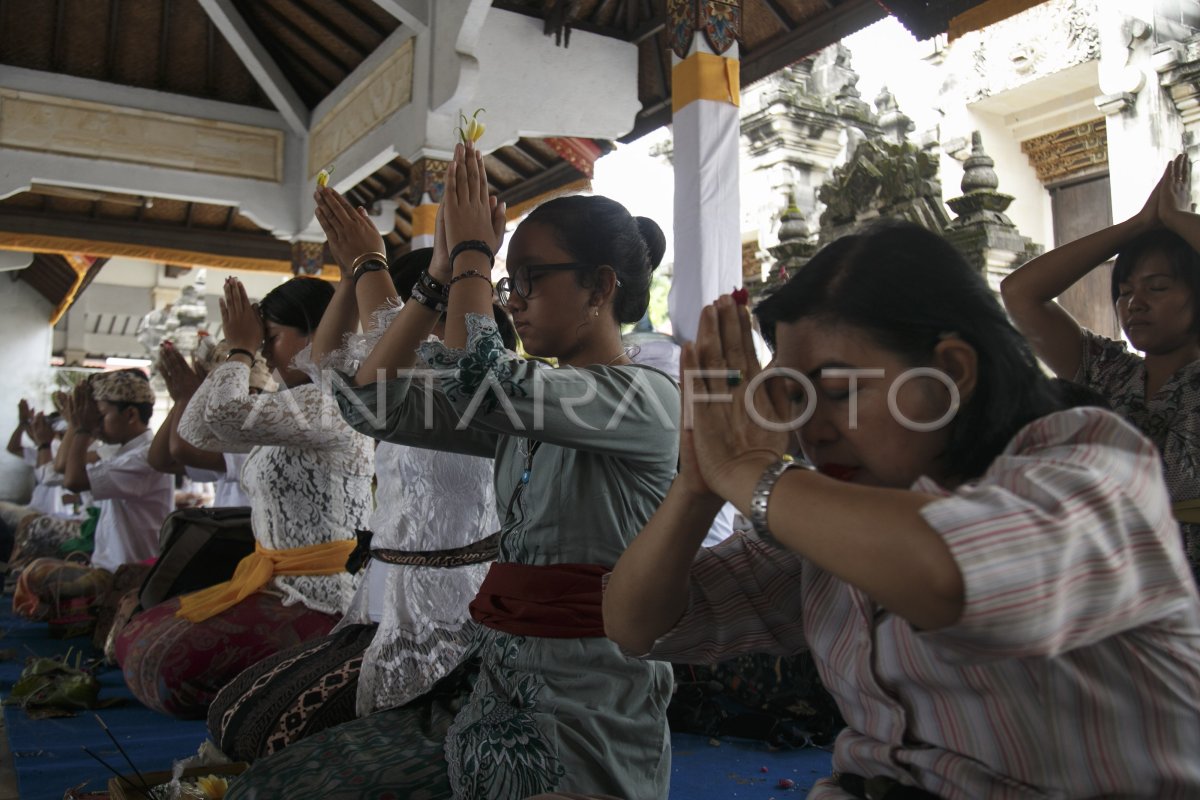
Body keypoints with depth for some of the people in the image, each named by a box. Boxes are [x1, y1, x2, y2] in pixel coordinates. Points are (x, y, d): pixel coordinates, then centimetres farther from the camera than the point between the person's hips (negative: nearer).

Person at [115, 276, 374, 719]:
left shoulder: (328, 403, -17)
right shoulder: (294, 404, 15)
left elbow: (215, 417, -25)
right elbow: (194, 429, 14)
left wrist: (241, 349, -7)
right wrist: (240, 351, 10)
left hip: (317, 599, -10)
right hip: (280, 582, 10)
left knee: (161, 658, -18)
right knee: (137, 639, 7)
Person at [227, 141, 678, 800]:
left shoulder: (646, 400, -11)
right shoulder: (526, 403, 13)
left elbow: (473, 379, -25)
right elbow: (374, 401, 9)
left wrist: (471, 250, -9)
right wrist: (444, 277, 8)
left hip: (581, 716, -7)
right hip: (492, 691, 7)